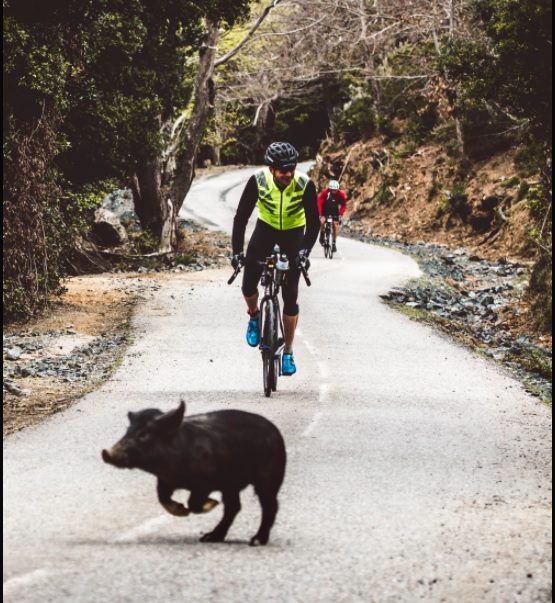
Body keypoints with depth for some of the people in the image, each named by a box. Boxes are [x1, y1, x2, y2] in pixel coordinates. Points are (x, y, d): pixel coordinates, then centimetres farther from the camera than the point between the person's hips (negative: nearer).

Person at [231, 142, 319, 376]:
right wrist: (237, 251, -33)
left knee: (290, 296, -5)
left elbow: (313, 222, -25)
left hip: (293, 233, -1)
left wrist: (305, 250, -40)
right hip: (266, 228, 1)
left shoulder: (305, 185, -29)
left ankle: (288, 352, 8)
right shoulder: (258, 181, -27)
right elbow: (241, 217, -23)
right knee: (248, 286, -11)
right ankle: (254, 316, 24)